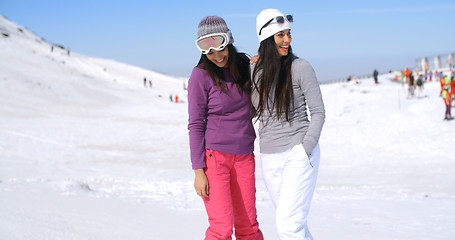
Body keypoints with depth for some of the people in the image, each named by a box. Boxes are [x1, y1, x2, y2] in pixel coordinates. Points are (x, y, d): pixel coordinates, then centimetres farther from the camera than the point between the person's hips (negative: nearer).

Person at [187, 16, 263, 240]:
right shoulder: (201, 75, -9)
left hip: (244, 157, 5)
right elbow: (195, 125, -8)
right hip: (213, 155, -5)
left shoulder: (243, 64, 5)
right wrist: (198, 171, -12)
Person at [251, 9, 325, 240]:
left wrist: (306, 148, -12)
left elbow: (318, 111, -5)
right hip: (269, 158, 5)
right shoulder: (256, 71, 7)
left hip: (298, 153, -5)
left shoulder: (300, 67, -6)